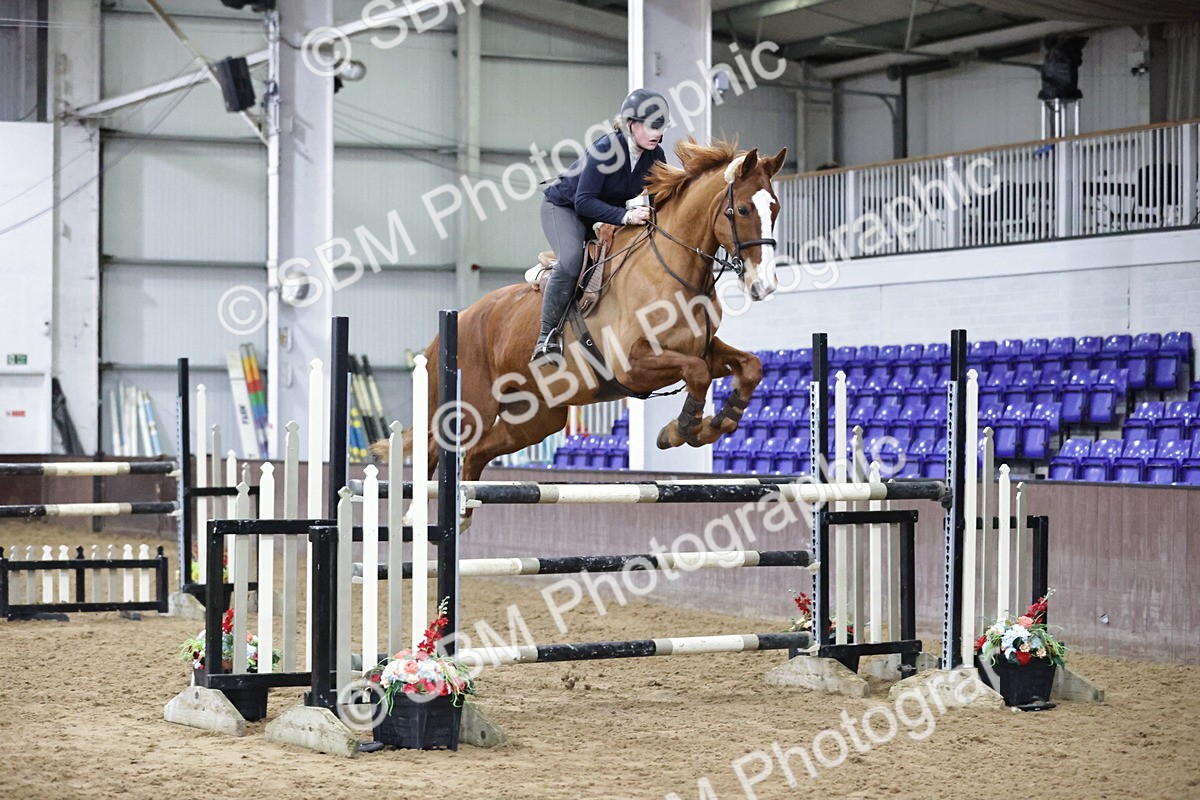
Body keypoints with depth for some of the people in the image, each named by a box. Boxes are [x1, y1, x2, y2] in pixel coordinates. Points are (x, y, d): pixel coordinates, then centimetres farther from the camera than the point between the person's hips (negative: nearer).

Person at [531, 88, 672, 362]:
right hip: (564, 207, -7)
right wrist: (625, 216, -45)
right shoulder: (604, 149, -31)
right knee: (572, 260, -32)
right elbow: (584, 201, -34)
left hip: (607, 211, 7)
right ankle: (548, 336, -23)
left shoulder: (655, 157, -12)